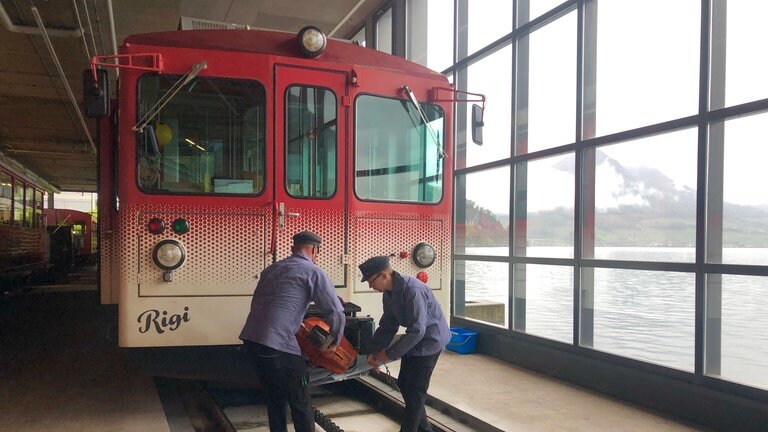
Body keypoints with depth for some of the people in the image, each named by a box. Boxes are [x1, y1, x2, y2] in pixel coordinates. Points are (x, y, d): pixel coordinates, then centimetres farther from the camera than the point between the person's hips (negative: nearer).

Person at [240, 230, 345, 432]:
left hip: (251, 339, 7)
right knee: (300, 402, 7)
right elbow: (335, 312, -1)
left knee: (275, 397, 23)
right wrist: (335, 340, 16)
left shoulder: (271, 269, 22)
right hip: (278, 345, -7)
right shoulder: (313, 272, 2)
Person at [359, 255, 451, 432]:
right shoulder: (389, 293, -1)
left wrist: (389, 354, -25)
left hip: (430, 339, -9)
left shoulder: (412, 290, -31)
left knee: (415, 391, -4)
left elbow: (417, 331, -31)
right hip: (415, 339, 9)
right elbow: (388, 325, 6)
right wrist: (375, 351, -5)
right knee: (404, 383, 14)